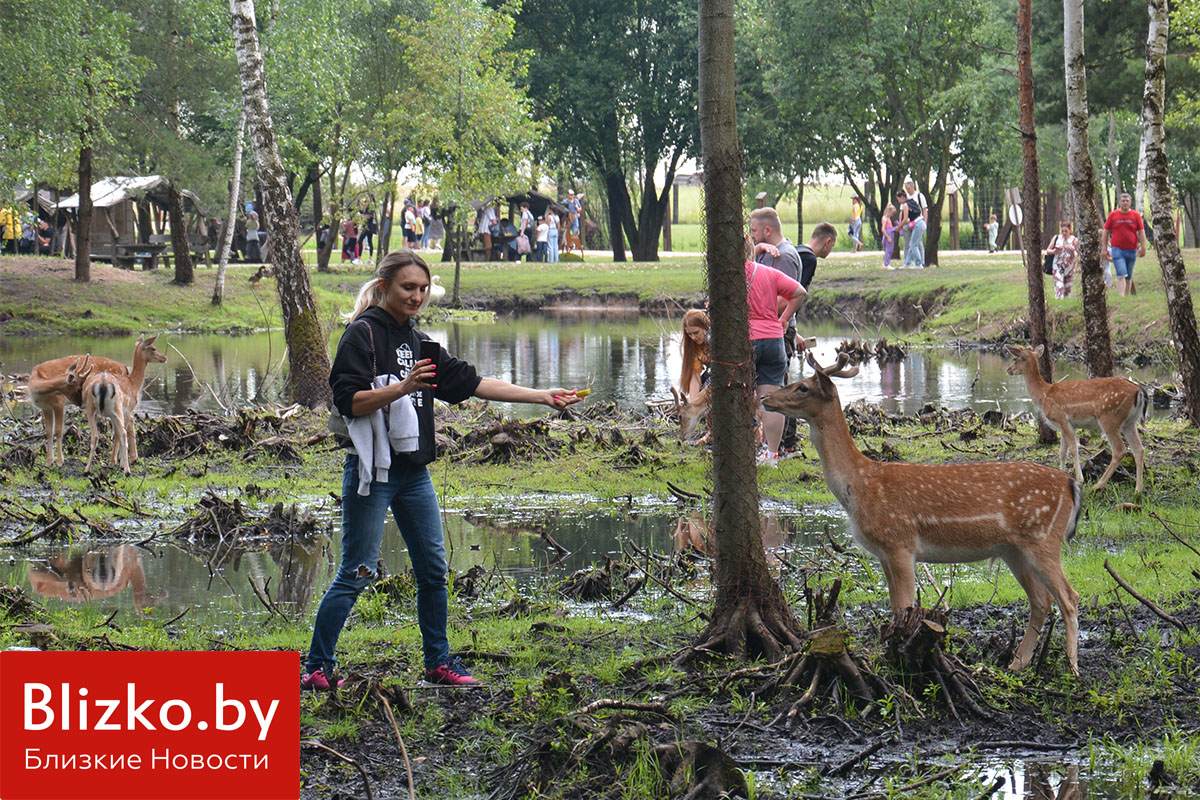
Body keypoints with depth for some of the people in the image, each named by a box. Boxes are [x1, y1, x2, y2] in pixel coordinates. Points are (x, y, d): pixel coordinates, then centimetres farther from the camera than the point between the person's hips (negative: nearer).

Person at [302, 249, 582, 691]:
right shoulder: (364, 333, -7)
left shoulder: (417, 340, 15)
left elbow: (471, 383, 15)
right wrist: (402, 386, -28)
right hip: (373, 471, -7)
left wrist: (542, 397, 12)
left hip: (414, 472, 8)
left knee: (433, 570, 10)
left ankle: (438, 661, 21)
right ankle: (317, 667, 1)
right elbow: (349, 402, -16)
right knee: (356, 572, -7)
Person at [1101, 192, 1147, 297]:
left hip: (1132, 250, 2)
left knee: (1129, 277, 11)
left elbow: (1141, 232, 4)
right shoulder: (1113, 215, 3)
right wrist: (1104, 249, 3)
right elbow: (1105, 233, 8)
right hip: (1117, 250, -2)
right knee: (1121, 275, -15)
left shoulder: (1136, 215, 5)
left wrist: (1143, 247, -5)